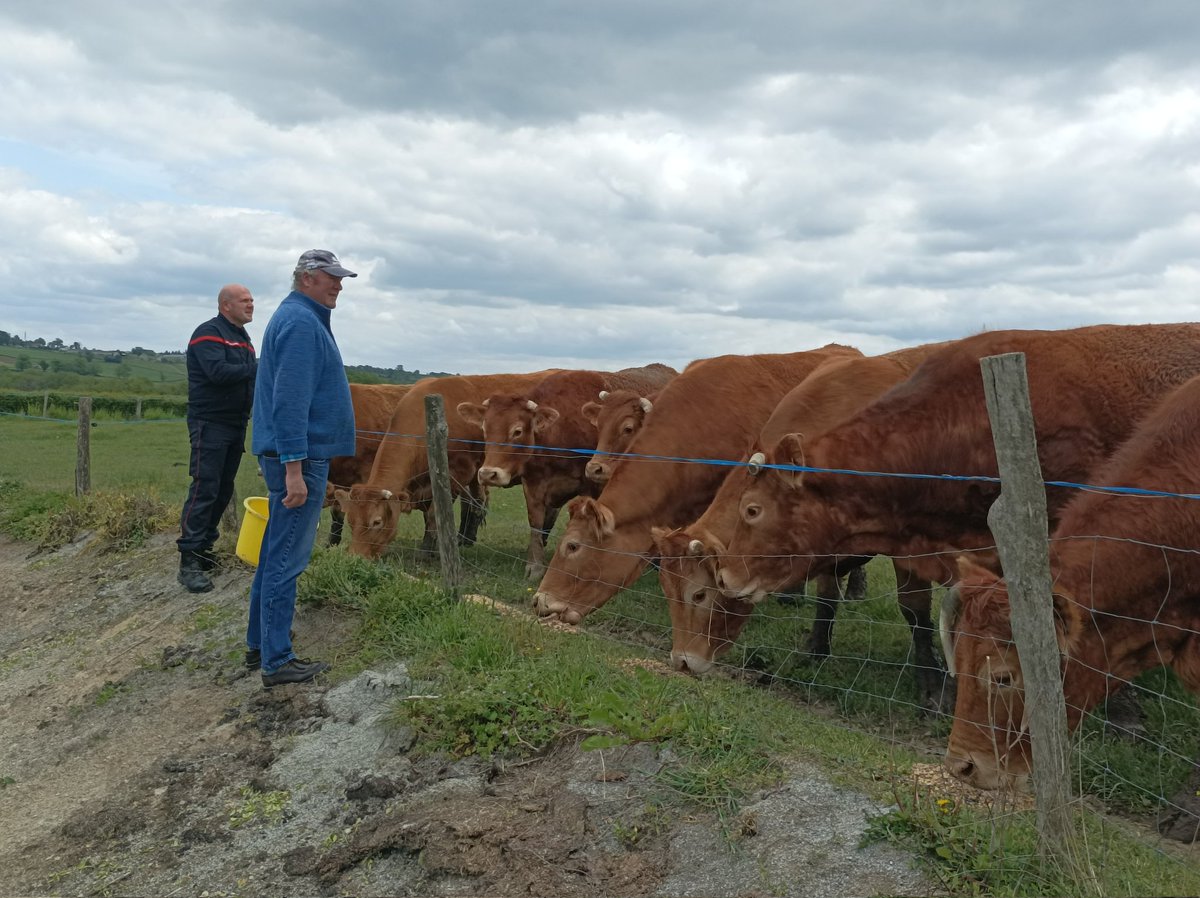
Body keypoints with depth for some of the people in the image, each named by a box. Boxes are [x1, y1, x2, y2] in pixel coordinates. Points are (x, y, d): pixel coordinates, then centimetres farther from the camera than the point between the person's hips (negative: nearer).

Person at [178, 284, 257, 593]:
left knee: (223, 491, 11)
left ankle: (203, 548, 21)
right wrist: (258, 369, -21)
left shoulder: (243, 338, 17)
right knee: (204, 489, -11)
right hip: (210, 425, -8)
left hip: (236, 426, 9)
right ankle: (189, 561, -9)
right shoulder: (208, 333, -9)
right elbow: (218, 372, -25)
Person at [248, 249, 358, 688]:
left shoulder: (297, 318, 19)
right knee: (287, 559, -6)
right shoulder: (301, 322, -14)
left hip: (288, 454, 11)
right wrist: (294, 468, -25)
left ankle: (260, 643, 26)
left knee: (278, 553, 16)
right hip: (301, 455, -11)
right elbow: (290, 400, -22)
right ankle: (277, 661, 1)